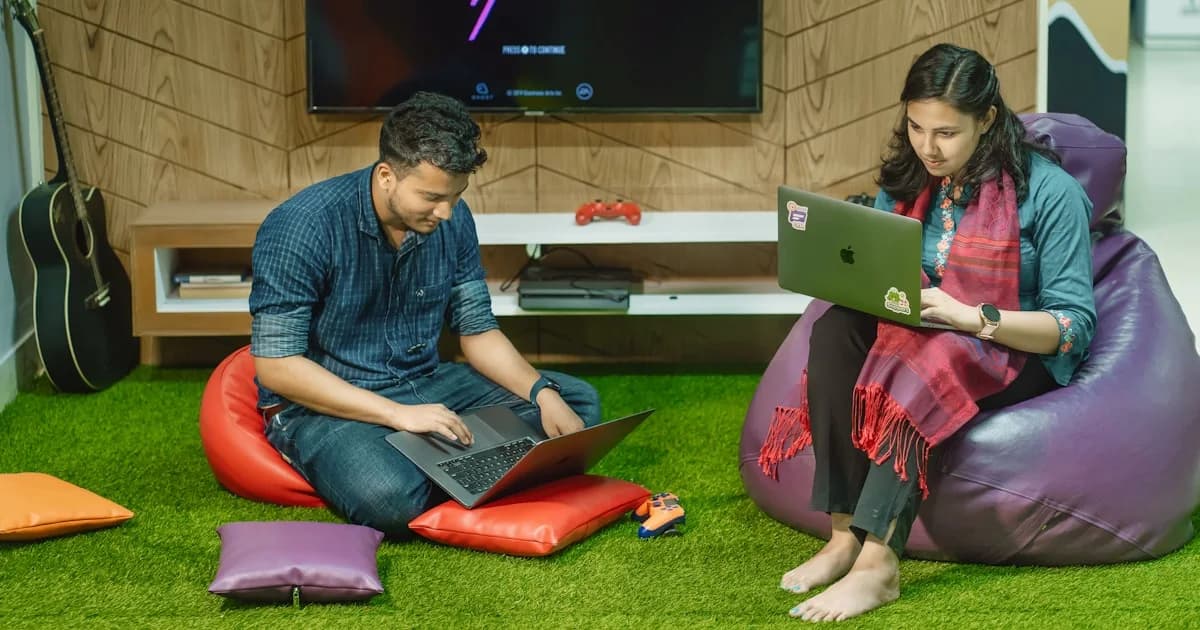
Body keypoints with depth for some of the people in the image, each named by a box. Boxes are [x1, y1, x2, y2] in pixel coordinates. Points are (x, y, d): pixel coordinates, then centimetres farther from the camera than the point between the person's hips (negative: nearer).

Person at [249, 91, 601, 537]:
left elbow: (477, 332, 6)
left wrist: (544, 395, -12)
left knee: (578, 402, -2)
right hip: (324, 404, -6)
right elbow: (276, 365, -22)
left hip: (424, 385, 7)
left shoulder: (452, 220, -3)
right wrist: (399, 415, -28)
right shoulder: (301, 227, -22)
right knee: (392, 498, -38)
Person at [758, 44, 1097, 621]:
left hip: (1020, 356, -5)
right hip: (917, 337, 5)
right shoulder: (905, 181, 5)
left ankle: (878, 563, -42)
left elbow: (1075, 326, -14)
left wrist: (970, 316, -28)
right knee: (837, 328, -26)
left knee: (926, 360, -37)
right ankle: (844, 536, -31)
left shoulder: (1048, 191, -11)